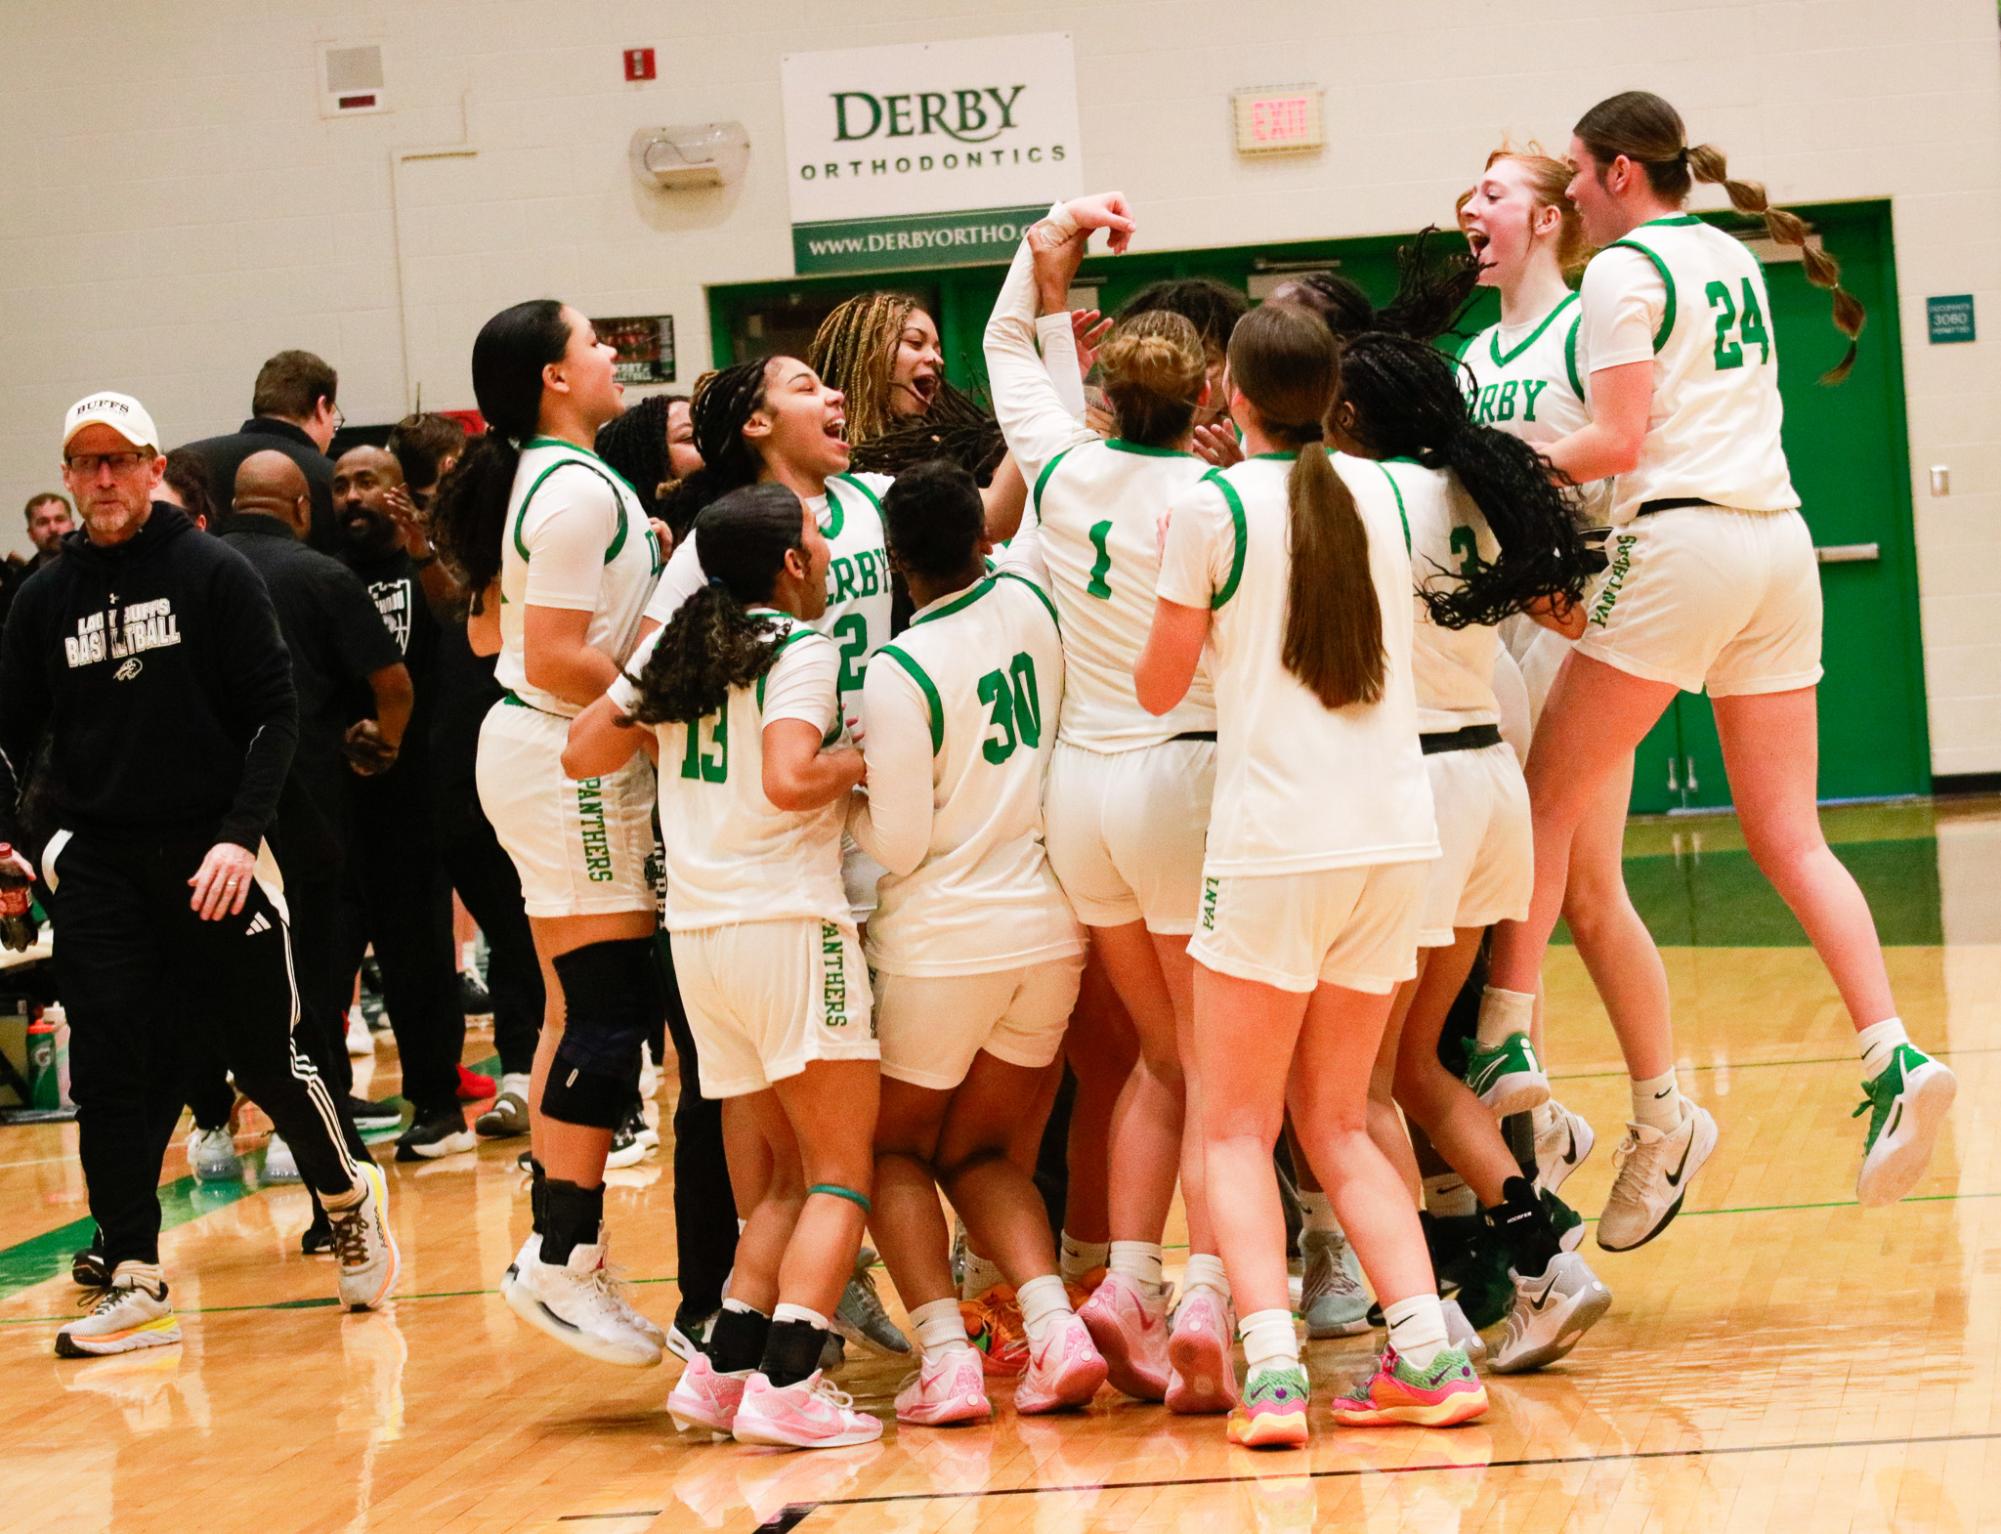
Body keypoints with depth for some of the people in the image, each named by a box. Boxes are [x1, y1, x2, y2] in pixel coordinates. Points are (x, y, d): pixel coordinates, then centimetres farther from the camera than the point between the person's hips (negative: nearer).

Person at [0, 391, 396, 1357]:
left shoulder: (214, 575, -1)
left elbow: (274, 713, -4)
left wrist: (241, 835, -14)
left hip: (213, 855, -3)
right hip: (96, 864, 3)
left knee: (264, 1055, 1)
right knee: (111, 1068, -4)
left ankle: (348, 1199, 26)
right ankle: (133, 1281, 0)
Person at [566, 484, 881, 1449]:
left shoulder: (676, 646, 13)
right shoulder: (800, 647, -7)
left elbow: (583, 751, 17)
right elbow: (788, 781, -21)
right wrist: (867, 762, -5)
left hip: (696, 934, 7)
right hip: (788, 925, -7)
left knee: (783, 1179, 15)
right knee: (839, 1178, -4)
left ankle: (722, 1372, 6)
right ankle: (787, 1388, -16)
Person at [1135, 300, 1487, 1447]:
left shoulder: (1213, 505, -5)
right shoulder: (1381, 493, 9)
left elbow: (1160, 687, 2)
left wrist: (1182, 623, 21)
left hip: (1275, 843, -5)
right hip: (1397, 836, 5)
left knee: (1239, 1129, 4)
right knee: (1338, 1122, 15)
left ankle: (1272, 1366, -13)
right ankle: (1429, 1348, 0)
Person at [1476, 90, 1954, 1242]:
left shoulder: (1623, 269, -4)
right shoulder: (1732, 256, 20)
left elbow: (1619, 440, -13)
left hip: (1680, 542, -8)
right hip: (1781, 540, 8)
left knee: (1546, 804, 1)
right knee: (1789, 838, 5)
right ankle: (1894, 1059, -11)